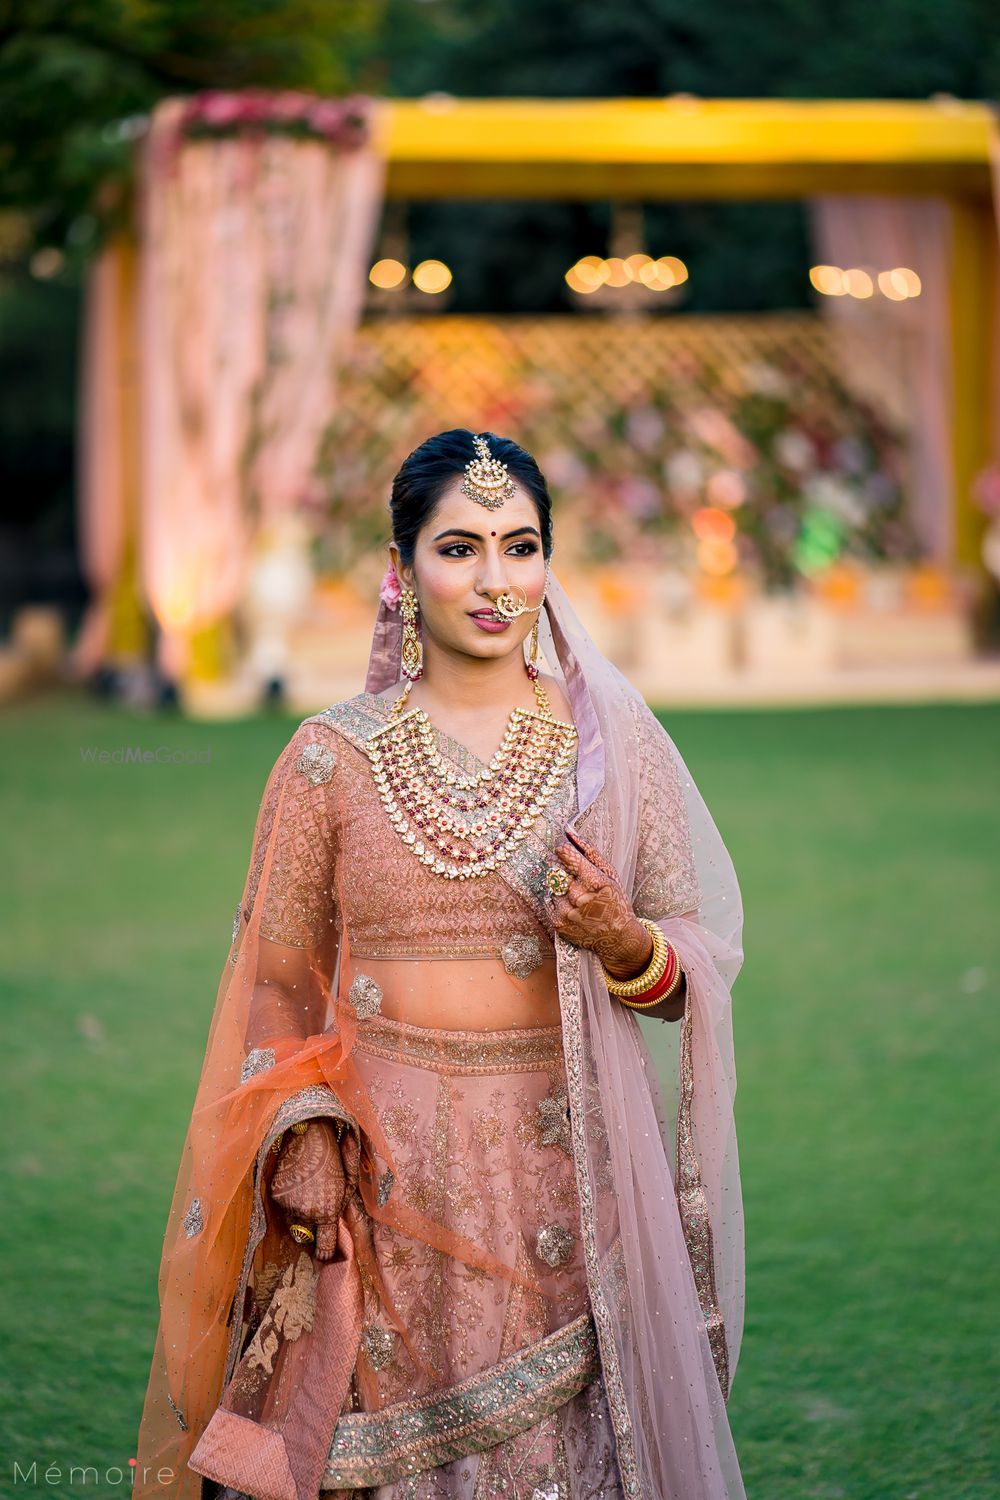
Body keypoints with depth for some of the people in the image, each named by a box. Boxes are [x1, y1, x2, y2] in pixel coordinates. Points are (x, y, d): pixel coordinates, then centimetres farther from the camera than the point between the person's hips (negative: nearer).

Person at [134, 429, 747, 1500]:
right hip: (384, 1166, 0)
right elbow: (276, 988, 7)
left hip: (565, 1161, 0)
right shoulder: (330, 758, 2)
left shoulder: (612, 740, 3)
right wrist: (299, 1167, -4)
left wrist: (624, 941, -16)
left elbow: (699, 963, 6)